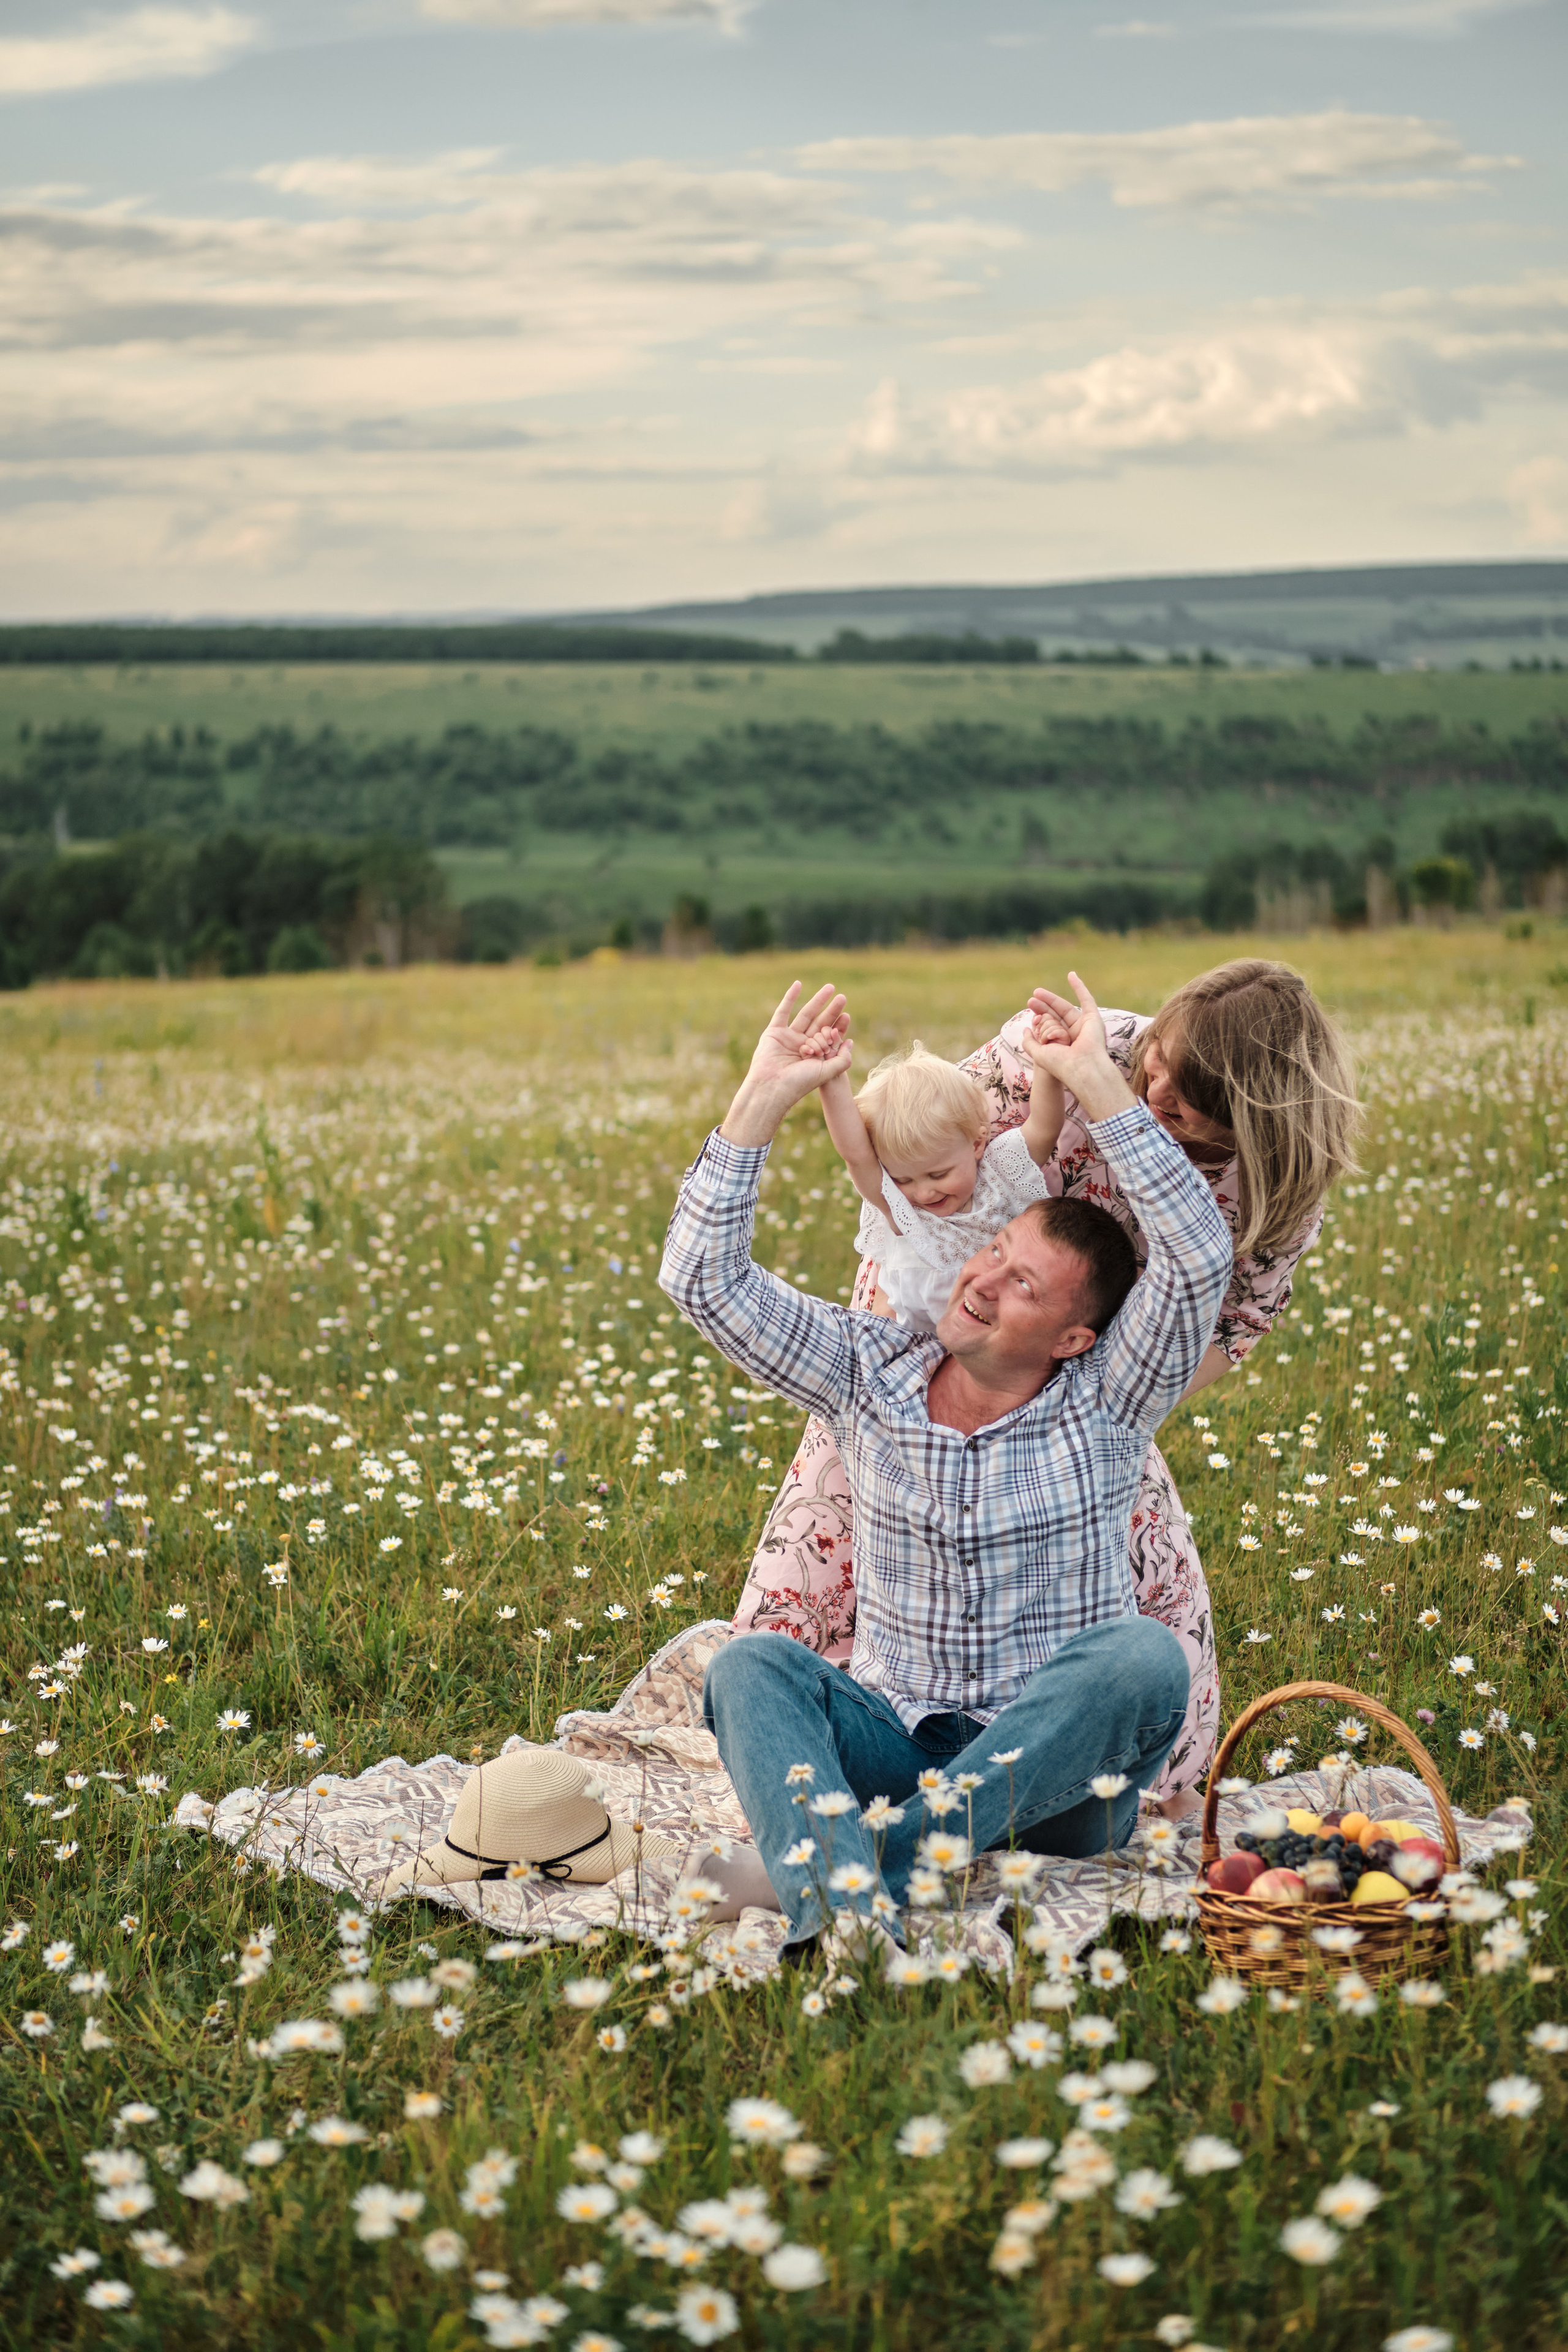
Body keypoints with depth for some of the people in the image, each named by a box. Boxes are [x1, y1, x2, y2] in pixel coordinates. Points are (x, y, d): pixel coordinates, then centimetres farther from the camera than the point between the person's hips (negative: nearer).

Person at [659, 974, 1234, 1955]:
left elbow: (1201, 1258, -16)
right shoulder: (870, 1370, 6)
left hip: (1054, 1772, -2)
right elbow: (706, 1278, -1)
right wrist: (765, 1098, -7)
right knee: (751, 1665, -27)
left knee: (1144, 1655, -33)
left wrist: (1099, 1085, -18)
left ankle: (895, 1854, -42)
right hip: (895, 1741, 2)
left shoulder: (1103, 1402, 0)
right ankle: (849, 1905, -53)